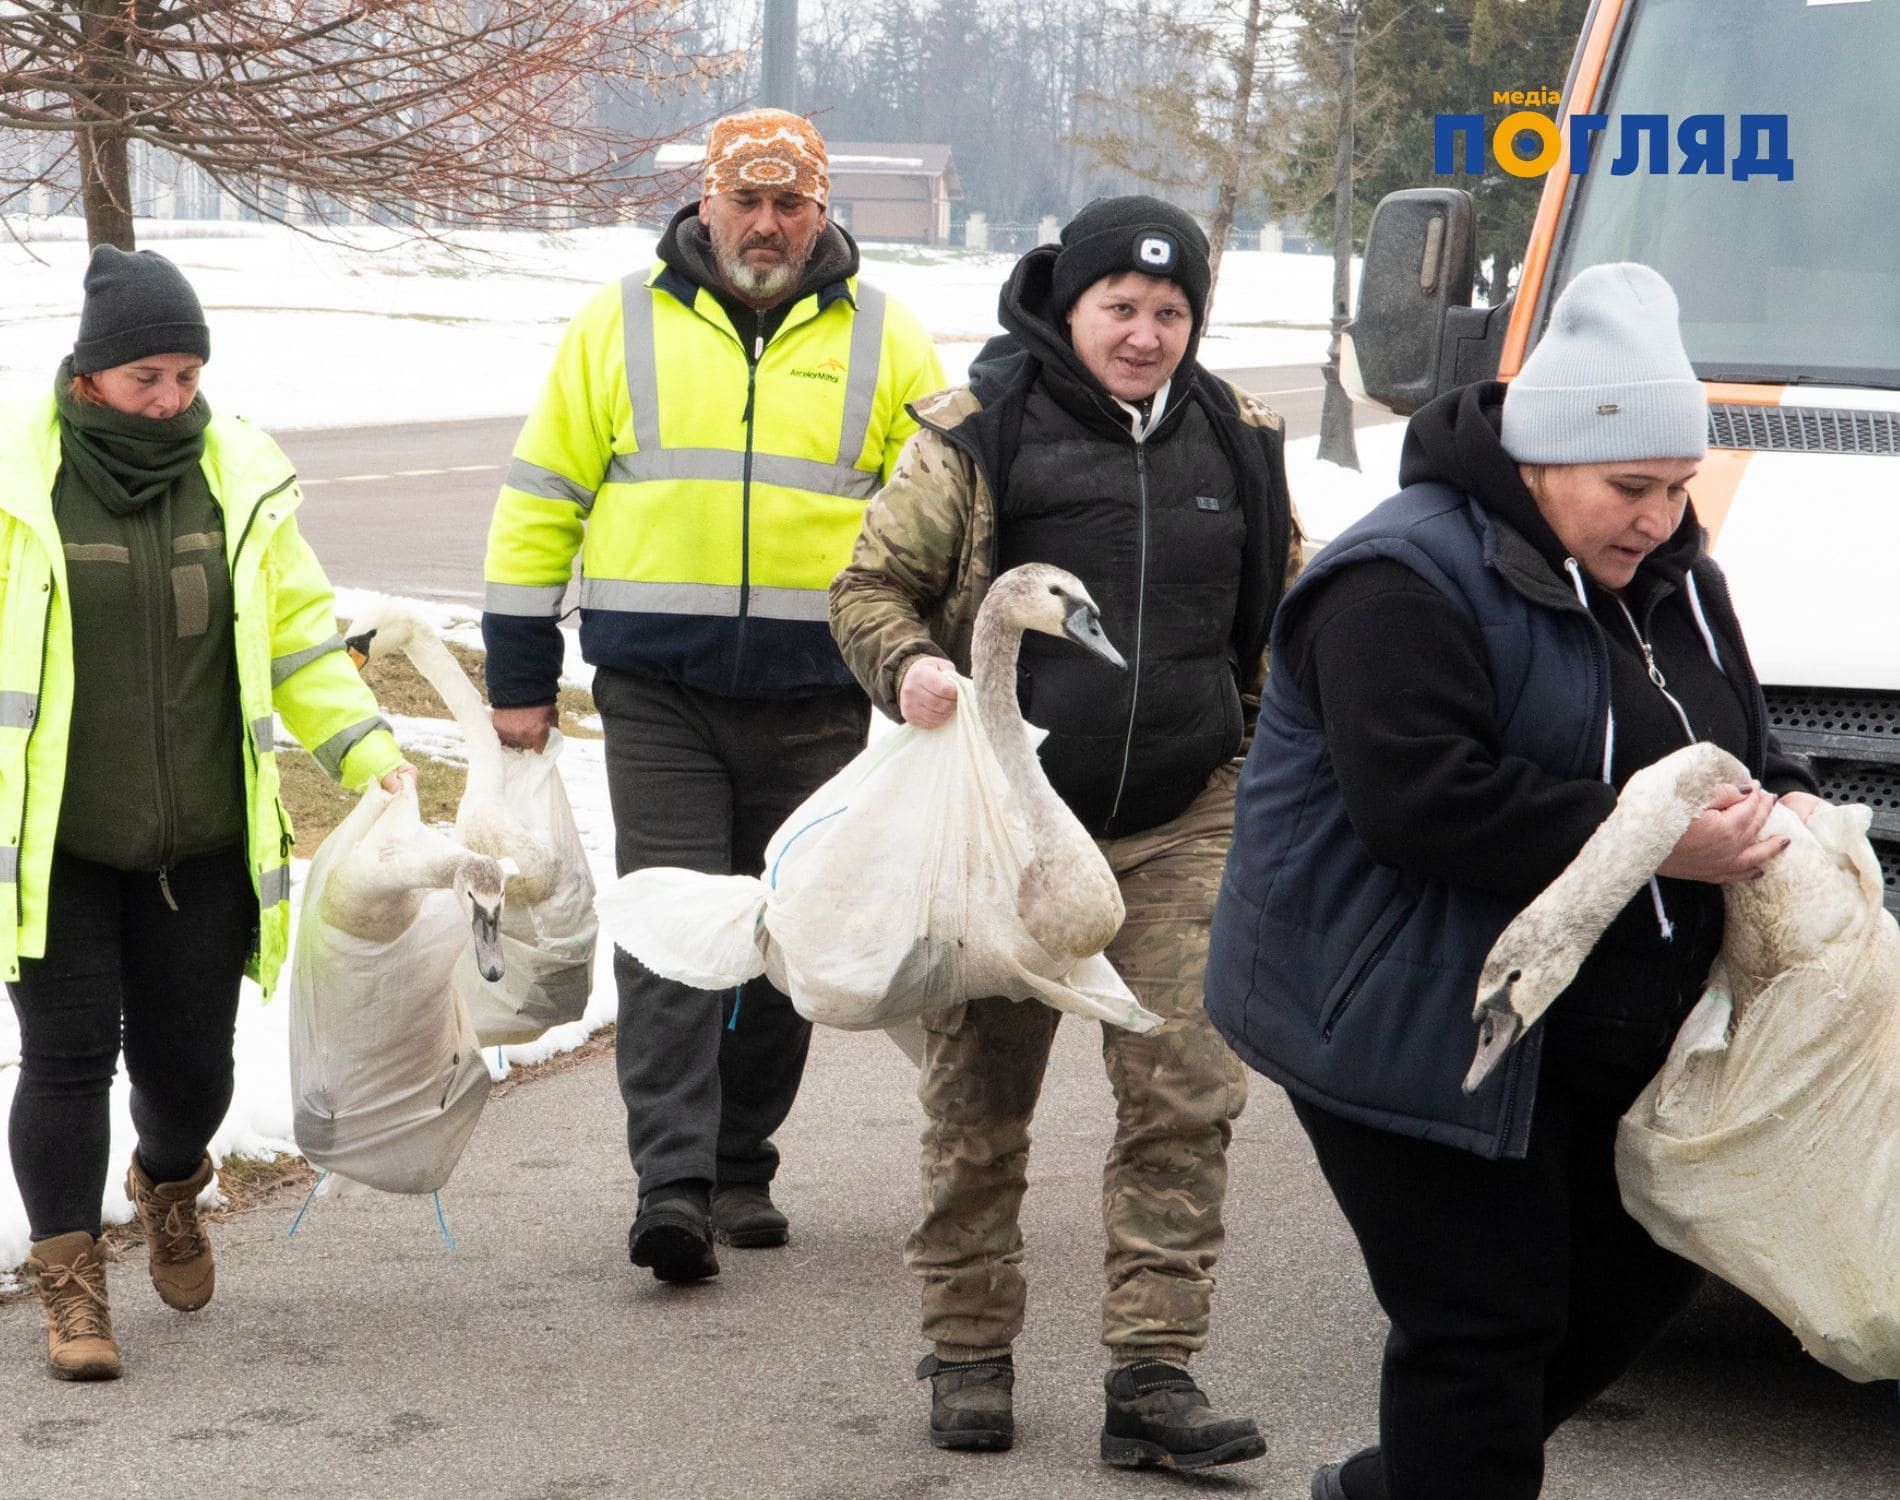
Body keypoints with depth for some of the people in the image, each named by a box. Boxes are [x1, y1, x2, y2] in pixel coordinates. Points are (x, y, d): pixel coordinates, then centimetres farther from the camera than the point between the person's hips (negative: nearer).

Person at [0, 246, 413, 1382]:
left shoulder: (240, 479, 4)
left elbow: (299, 637, 11)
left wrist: (369, 752, 0)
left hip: (200, 845, 3)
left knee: (189, 1056, 9)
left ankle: (170, 1182, 42)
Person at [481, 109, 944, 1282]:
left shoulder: (884, 341, 6)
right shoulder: (621, 327, 5)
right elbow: (540, 501, 9)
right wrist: (519, 676, 5)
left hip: (815, 700, 1)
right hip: (659, 695, -1)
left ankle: (742, 1171, 21)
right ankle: (672, 1185, -14)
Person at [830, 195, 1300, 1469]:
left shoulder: (1235, 442, 9)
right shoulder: (979, 432, -4)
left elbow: (1284, 609, 22)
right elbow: (871, 586, 0)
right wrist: (907, 665, -20)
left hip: (1180, 826, 2)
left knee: (1185, 1092, -6)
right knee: (981, 1097, 7)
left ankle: (1153, 1374, -3)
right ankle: (970, 1354, 21)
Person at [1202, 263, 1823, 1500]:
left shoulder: (1675, 581, 12)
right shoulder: (1404, 581, -17)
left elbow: (1746, 743, 23)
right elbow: (1421, 804, -27)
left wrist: (1783, 805, -2)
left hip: (1610, 1028, 9)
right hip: (1415, 1029, -9)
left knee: (1644, 1271, 14)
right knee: (1485, 1321, -6)